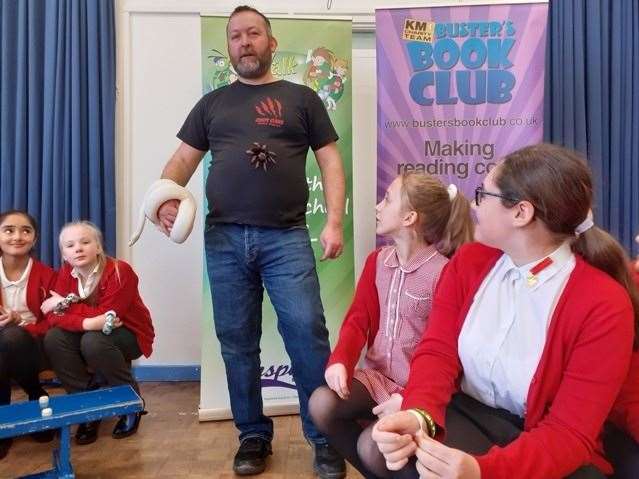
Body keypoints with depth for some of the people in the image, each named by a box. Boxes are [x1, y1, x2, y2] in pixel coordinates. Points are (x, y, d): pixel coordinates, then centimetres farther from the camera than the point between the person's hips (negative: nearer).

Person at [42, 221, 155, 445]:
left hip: (128, 335, -5)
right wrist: (88, 322, -36)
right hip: (88, 333, 5)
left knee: (93, 342, -34)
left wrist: (66, 303, -22)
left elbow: (107, 315, -31)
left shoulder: (119, 271, -23)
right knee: (53, 338, -21)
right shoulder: (65, 273, -5)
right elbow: (53, 316, -17)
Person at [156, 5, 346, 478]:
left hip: (287, 238, -2)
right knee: (237, 342, 7)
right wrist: (164, 198, -8)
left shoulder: (301, 98, 11)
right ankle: (253, 436, 22)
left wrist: (334, 222, -6)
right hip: (224, 239, 3)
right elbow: (183, 160, 13)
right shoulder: (212, 103, 17)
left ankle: (325, 437, 8)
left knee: (307, 333, -6)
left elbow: (330, 161, 6)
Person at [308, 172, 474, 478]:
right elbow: (358, 320, 3)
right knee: (321, 404, -19)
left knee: (372, 445, -26)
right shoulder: (377, 261, 6)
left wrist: (409, 397, -23)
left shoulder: (443, 273, -16)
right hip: (377, 375, 6)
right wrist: (340, 361, -16)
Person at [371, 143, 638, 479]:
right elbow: (437, 351, -5)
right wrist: (418, 414, -27)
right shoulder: (468, 261, -1)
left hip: (544, 444, -1)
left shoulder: (604, 304, -16)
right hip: (467, 414, 2)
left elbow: (569, 432, -18)